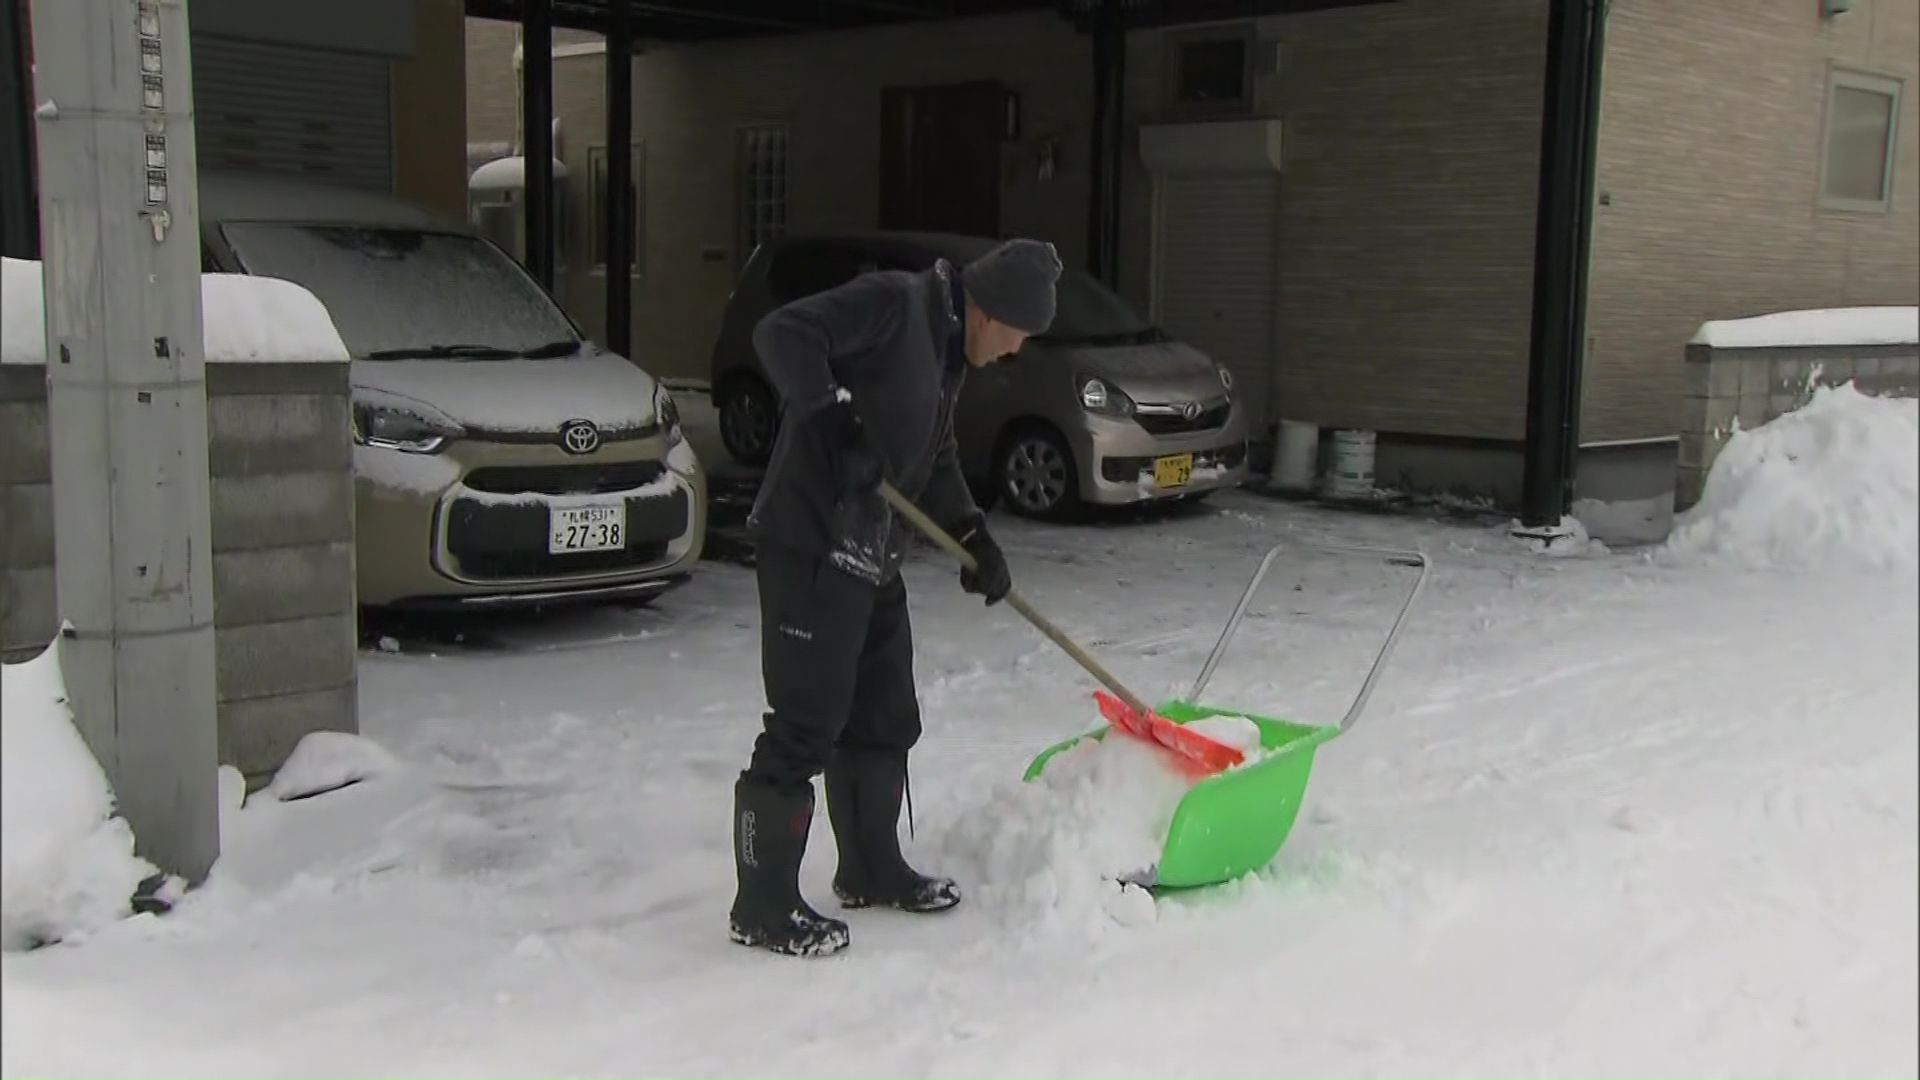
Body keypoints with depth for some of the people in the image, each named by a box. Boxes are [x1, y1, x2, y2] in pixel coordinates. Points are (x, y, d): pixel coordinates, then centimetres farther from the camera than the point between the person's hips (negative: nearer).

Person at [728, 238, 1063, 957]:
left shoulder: (949, 352, 18)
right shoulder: (893, 303, -12)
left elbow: (936, 458, 26)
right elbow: (783, 334, -22)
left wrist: (974, 537, 17)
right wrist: (831, 414, -31)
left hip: (872, 558, 10)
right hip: (811, 549, -10)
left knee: (885, 721, 18)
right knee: (804, 728, -7)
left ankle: (871, 871, 34)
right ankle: (763, 907, 2)